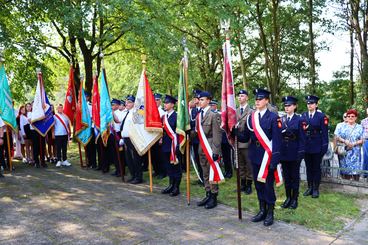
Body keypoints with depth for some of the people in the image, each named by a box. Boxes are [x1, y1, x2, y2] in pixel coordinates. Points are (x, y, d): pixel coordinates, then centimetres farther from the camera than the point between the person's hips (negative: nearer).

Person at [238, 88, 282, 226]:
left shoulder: (273, 117, -8)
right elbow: (245, 137, 5)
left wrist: (275, 160, -15)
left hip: (267, 157, -5)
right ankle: (262, 210, 29)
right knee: (258, 184, 14)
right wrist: (235, 134, -15)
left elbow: (277, 140, -11)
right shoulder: (250, 117, 6)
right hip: (255, 156, 5)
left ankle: (270, 213, 19)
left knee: (268, 185, 4)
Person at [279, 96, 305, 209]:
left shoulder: (299, 120, -5)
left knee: (295, 176, 9)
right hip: (283, 152, 3)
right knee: (286, 176, 12)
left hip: (294, 152, -3)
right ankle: (288, 197, 24)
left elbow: (302, 138, -7)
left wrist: (301, 153, -11)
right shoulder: (281, 119, 5)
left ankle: (294, 199, 21)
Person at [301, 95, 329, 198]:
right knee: (308, 168, 12)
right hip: (306, 146, 3)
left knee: (316, 168, 7)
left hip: (317, 146, -3)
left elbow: (324, 132, -7)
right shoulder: (304, 115, 6)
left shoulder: (321, 116, -5)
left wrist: (325, 146, -10)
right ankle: (310, 187, 23)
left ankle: (316, 189, 17)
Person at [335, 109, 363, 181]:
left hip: (355, 153, 0)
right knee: (345, 169, -1)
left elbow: (362, 140, 2)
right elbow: (337, 137, 5)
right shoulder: (342, 126, 9)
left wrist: (353, 144, -13)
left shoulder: (360, 127, 8)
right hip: (344, 152, 0)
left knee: (355, 169, -4)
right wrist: (344, 141, -12)